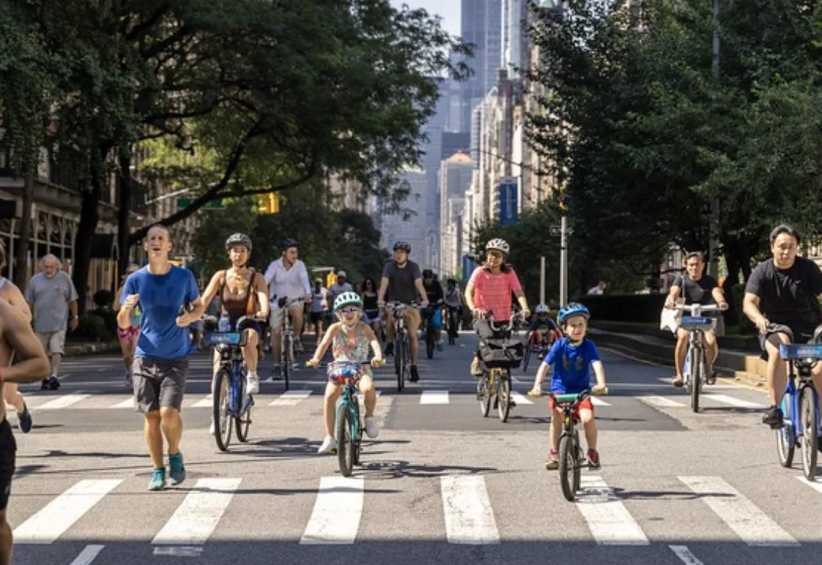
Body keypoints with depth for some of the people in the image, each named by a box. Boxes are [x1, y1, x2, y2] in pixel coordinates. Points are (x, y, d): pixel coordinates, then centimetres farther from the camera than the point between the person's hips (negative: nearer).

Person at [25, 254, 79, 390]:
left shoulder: (64, 278, 3)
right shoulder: (35, 280, 7)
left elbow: (72, 300, 10)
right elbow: (29, 302, 12)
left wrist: (75, 317, 12)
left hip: (59, 322, -2)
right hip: (41, 323, 2)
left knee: (56, 351, -14)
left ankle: (54, 376, -20)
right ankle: (45, 379, 19)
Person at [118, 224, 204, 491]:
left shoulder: (184, 276, -1)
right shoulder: (136, 280, 0)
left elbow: (199, 306, 13)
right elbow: (123, 324, 2)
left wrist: (190, 316, -10)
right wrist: (126, 309, -21)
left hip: (176, 358, -1)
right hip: (145, 358, 1)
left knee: (169, 413, -14)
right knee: (151, 416, 3)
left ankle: (175, 455, 13)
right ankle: (157, 470, 17)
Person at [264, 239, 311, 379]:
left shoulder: (300, 265, -11)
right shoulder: (275, 265, -12)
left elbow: (304, 279, -27)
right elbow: (266, 280, -24)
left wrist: (308, 293, -47)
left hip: (295, 299, 0)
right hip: (277, 300, 0)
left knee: (297, 312, -35)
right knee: (276, 331, -6)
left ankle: (296, 338, -8)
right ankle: (276, 365, 4)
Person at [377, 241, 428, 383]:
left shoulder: (413, 267, -10)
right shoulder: (389, 266, -8)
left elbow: (418, 283, -24)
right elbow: (384, 282, -22)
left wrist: (424, 299, -41)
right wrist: (380, 298, -39)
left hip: (410, 303, 0)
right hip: (393, 302, 0)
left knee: (412, 335, -6)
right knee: (389, 315, -33)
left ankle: (413, 367, 3)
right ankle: (390, 343, -9)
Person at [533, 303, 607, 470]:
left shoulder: (588, 346, -7)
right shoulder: (560, 345, -8)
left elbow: (597, 364, -19)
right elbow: (545, 365, -12)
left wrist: (601, 384, -37)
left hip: (581, 390, 0)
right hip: (560, 389, 0)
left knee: (588, 418, -22)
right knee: (557, 414, -23)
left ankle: (592, 452, 1)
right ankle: (554, 453, -4)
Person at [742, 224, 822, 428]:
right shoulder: (762, 272, -5)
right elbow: (749, 303, -16)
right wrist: (759, 319, -39)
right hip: (775, 327, -1)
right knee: (778, 349, -35)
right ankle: (775, 408, -32)